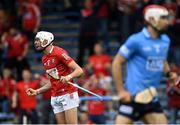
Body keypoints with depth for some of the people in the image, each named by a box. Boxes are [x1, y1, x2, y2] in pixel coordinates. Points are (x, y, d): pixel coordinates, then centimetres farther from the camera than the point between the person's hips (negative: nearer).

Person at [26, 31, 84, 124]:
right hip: (55, 97, 8)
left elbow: (79, 70, -16)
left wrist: (69, 76, -34)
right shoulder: (44, 59, 15)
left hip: (68, 94, -8)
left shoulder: (59, 53, -11)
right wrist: (37, 91, 18)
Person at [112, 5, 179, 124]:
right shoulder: (136, 40, -10)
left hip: (151, 97, 6)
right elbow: (117, 63, -7)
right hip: (132, 96, -6)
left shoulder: (165, 41, 9)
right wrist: (121, 91, -11)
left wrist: (169, 73, 6)